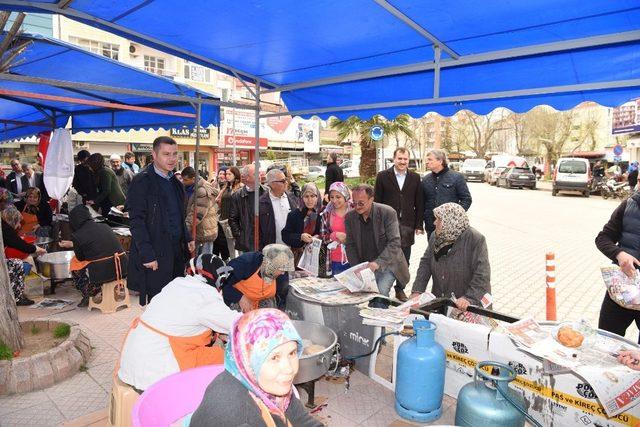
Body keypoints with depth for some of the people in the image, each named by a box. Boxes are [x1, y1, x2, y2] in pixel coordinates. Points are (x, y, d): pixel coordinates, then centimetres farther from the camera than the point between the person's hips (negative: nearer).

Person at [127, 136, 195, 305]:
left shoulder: (174, 182, 14)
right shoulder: (142, 181, -10)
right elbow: (136, 221, -14)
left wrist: (187, 238, 12)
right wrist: (147, 255, -19)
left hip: (177, 251, 7)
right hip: (155, 254, -7)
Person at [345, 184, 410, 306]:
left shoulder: (388, 213, -14)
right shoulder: (350, 217, -2)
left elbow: (395, 243, -17)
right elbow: (350, 245, 3)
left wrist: (378, 263, -28)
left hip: (387, 264, -3)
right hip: (364, 265, 3)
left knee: (380, 292, -22)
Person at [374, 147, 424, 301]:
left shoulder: (415, 177, 8)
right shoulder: (383, 176, 2)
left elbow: (419, 203, 8)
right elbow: (377, 201, 0)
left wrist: (419, 225, 3)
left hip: (407, 225, 2)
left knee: (404, 261, 9)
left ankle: (400, 289, 23)